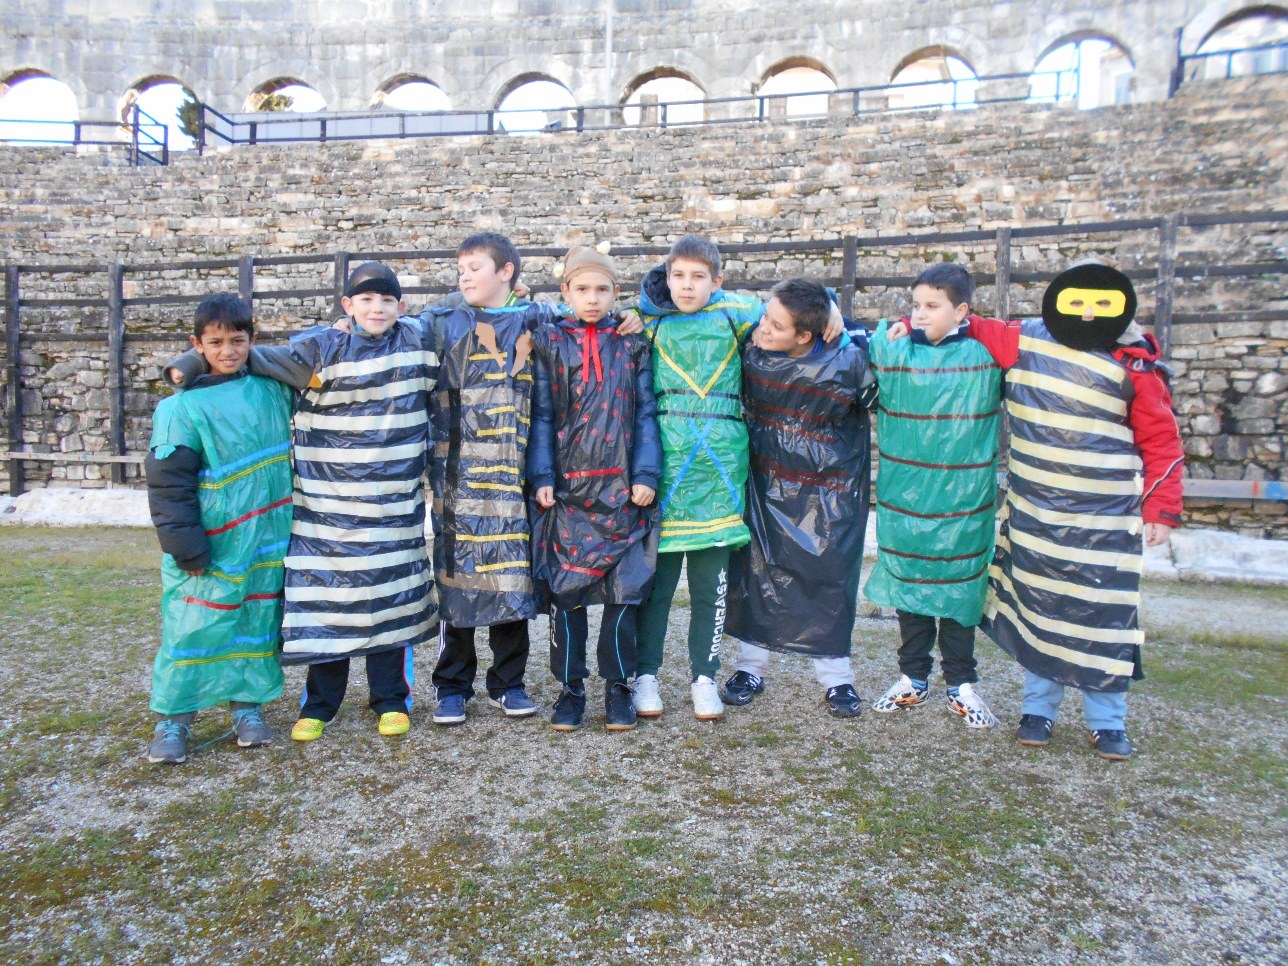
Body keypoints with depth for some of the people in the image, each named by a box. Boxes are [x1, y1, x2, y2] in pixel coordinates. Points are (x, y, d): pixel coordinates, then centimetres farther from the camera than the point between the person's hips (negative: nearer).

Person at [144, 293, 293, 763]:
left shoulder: (274, 388, 3)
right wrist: (187, 549, -12)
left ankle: (248, 704, 26)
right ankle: (173, 719, 17)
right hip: (213, 547, -3)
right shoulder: (182, 407, -9)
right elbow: (168, 483, -9)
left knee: (258, 625, 11)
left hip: (268, 538, 4)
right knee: (194, 631, 2)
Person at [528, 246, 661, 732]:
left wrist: (646, 475, -5)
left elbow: (645, 414, 5)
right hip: (566, 489, 0)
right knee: (565, 591, 4)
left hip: (621, 488, 0)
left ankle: (618, 686, 18)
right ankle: (570, 687, 19)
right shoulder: (548, 343, 7)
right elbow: (542, 415, 3)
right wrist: (541, 477, -6)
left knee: (623, 590, 3)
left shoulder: (632, 345, 8)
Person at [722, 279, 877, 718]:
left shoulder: (847, 361, -21)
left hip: (827, 494, -3)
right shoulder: (752, 352, -13)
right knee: (755, 571, 9)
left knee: (828, 577, 4)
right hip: (765, 485, 3)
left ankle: (836, 676, 23)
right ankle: (751, 666, 26)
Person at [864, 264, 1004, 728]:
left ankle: (962, 685, 24)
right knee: (909, 588, 11)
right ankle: (913, 677, 27)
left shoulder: (988, 354, -2)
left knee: (960, 592, 9)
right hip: (902, 501, 1)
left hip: (964, 503, -1)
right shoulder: (891, 350, -1)